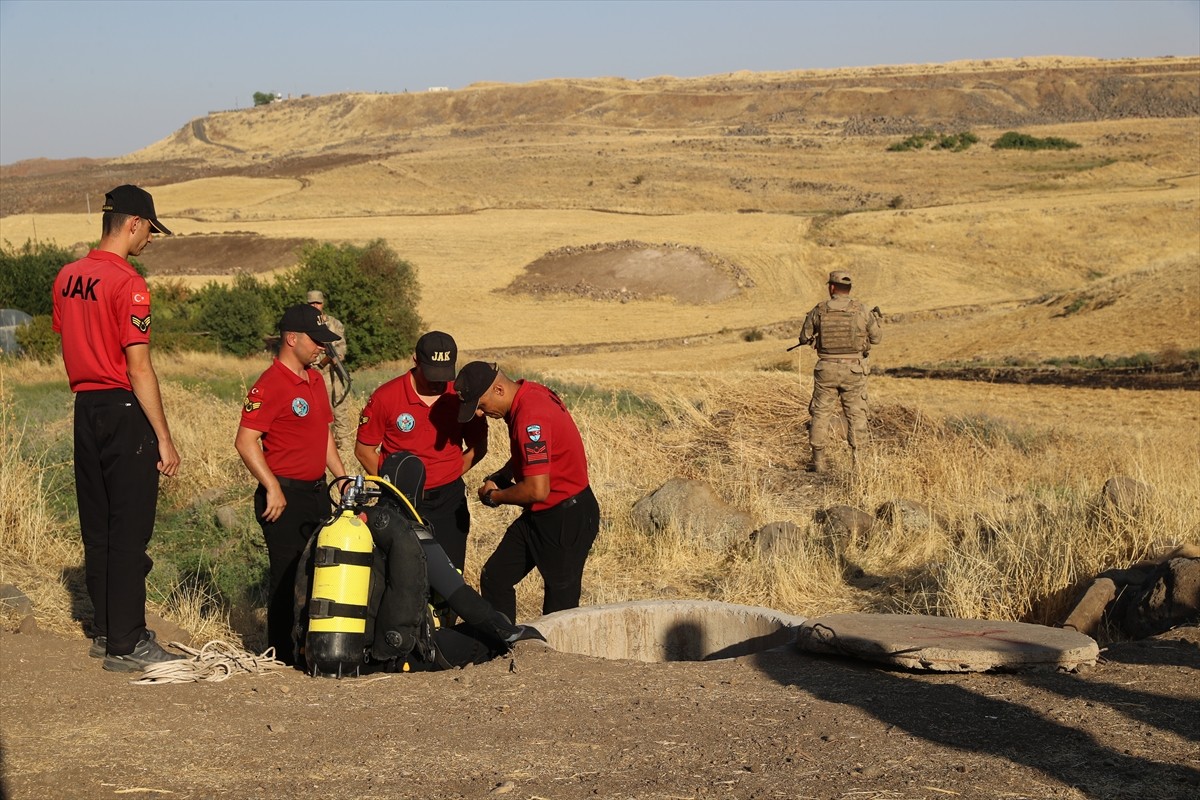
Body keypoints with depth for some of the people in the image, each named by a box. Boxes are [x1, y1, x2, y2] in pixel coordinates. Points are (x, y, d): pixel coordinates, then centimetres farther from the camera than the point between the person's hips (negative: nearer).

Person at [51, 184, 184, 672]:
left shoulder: (67, 277, 9)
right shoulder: (127, 284, -16)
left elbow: (70, 345, 15)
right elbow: (139, 368, -18)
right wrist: (164, 437, -15)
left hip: (85, 407, 8)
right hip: (124, 411, -8)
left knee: (97, 526, 14)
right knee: (129, 530, -3)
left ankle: (104, 631, 23)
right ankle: (126, 645, 0)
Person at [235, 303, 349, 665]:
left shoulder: (315, 379, 14)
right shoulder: (270, 385, -14)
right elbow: (246, 441, -20)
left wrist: (343, 478, 16)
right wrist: (272, 488, -22)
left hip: (317, 491, 9)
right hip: (285, 495, -9)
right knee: (288, 574, -2)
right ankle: (283, 653, 9)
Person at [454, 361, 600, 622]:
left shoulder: (530, 418, -27)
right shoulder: (528, 394, 3)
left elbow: (538, 490, -29)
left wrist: (494, 496, -11)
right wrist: (501, 477, 6)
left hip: (567, 519, -10)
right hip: (539, 514, 10)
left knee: (560, 603, 0)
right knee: (494, 578, 13)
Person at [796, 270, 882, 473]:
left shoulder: (819, 311, -4)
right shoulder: (861, 310, -6)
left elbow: (805, 338, 6)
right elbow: (876, 338, 4)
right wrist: (875, 318, 23)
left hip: (827, 369, 0)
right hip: (854, 370, 0)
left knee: (821, 414, 9)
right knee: (856, 414, 9)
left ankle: (818, 460, 9)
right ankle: (857, 460, 9)